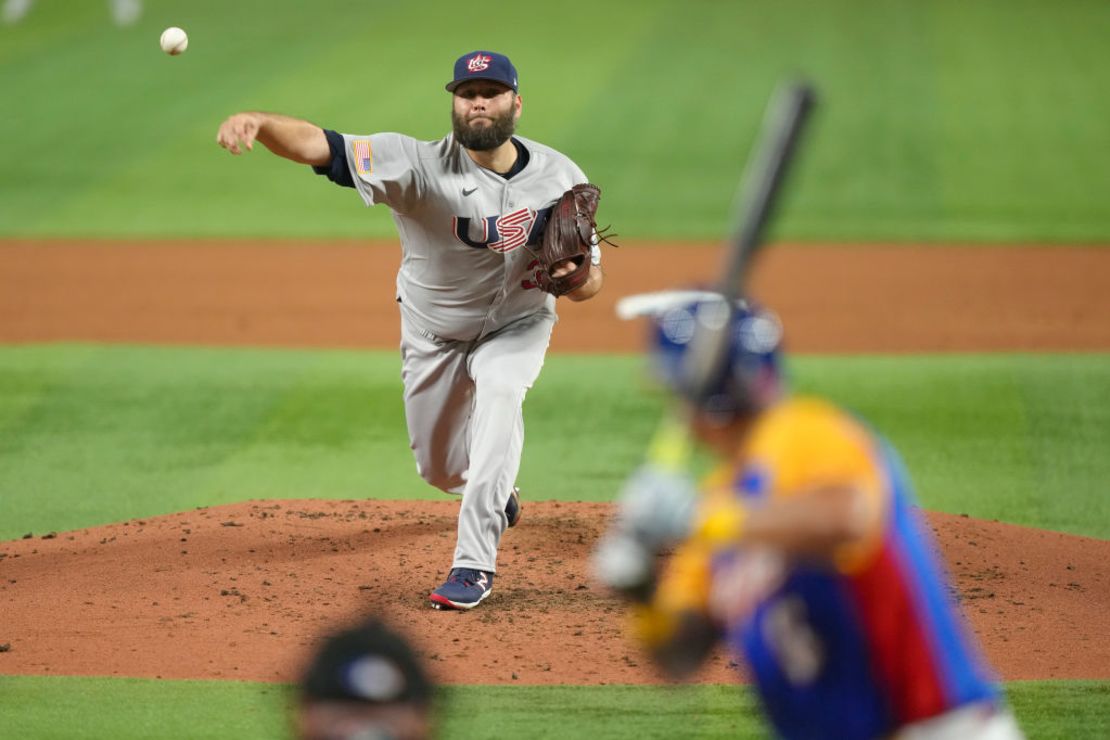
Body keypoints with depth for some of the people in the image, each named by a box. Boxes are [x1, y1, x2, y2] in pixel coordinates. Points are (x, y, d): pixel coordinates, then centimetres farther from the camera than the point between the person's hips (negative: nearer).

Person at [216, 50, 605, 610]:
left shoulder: (560, 178, -20)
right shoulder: (420, 166, -29)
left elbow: (590, 285, -12)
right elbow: (315, 144, -41)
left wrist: (574, 274, -37)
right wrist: (256, 121, -62)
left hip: (518, 323, -1)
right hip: (434, 333, 1)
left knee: (498, 391, -33)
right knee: (439, 470, 13)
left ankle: (475, 564, -30)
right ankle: (498, 492, 53)